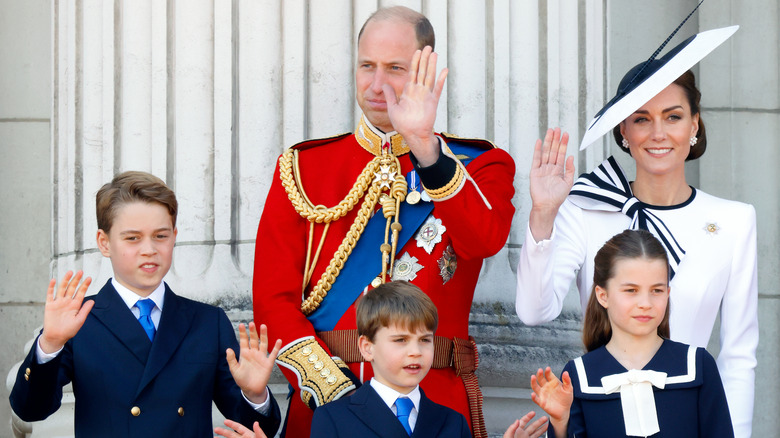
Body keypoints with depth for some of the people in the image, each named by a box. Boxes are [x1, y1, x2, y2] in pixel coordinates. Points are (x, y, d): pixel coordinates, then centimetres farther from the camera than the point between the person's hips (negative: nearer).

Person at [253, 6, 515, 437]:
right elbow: (273, 299, -1)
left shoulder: (478, 165, 5)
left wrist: (426, 146, -26)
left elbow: (486, 239, -17)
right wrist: (331, 391, -13)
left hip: (437, 401, -1)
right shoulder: (302, 168, 6)